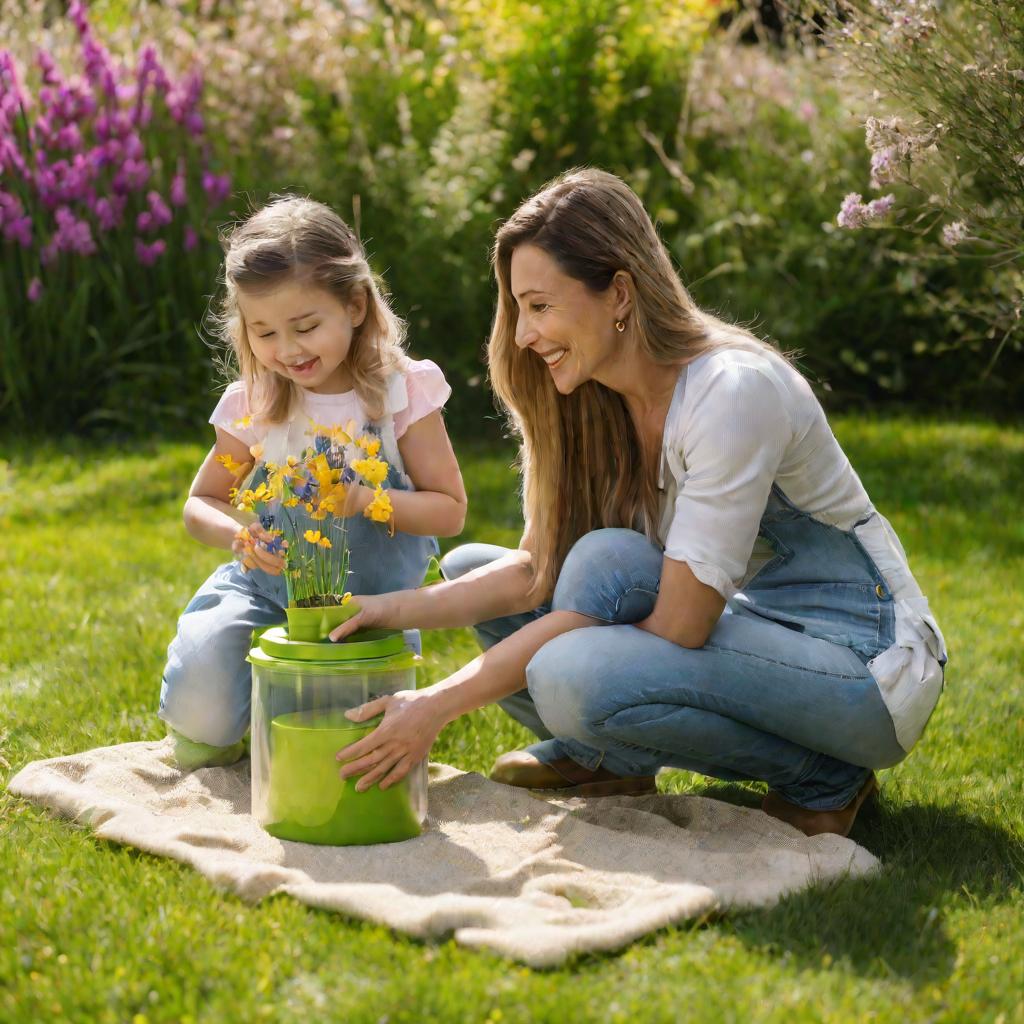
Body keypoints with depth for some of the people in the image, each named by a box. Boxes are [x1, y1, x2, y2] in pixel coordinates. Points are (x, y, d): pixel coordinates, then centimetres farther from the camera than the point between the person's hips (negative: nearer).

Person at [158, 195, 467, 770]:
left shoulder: (401, 391, -10)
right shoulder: (252, 405, -5)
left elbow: (450, 510, -7)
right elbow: (201, 503, 7)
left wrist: (365, 500, -26)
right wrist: (241, 534, -18)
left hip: (368, 591, 0)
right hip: (268, 581, 1)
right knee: (203, 714, -23)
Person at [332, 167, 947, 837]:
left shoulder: (733, 391, -26)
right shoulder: (593, 403, -1)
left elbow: (679, 625, -27)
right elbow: (540, 570, 2)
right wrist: (397, 610, -15)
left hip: (865, 665, -7)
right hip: (744, 625, 7)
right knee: (468, 567, 0)